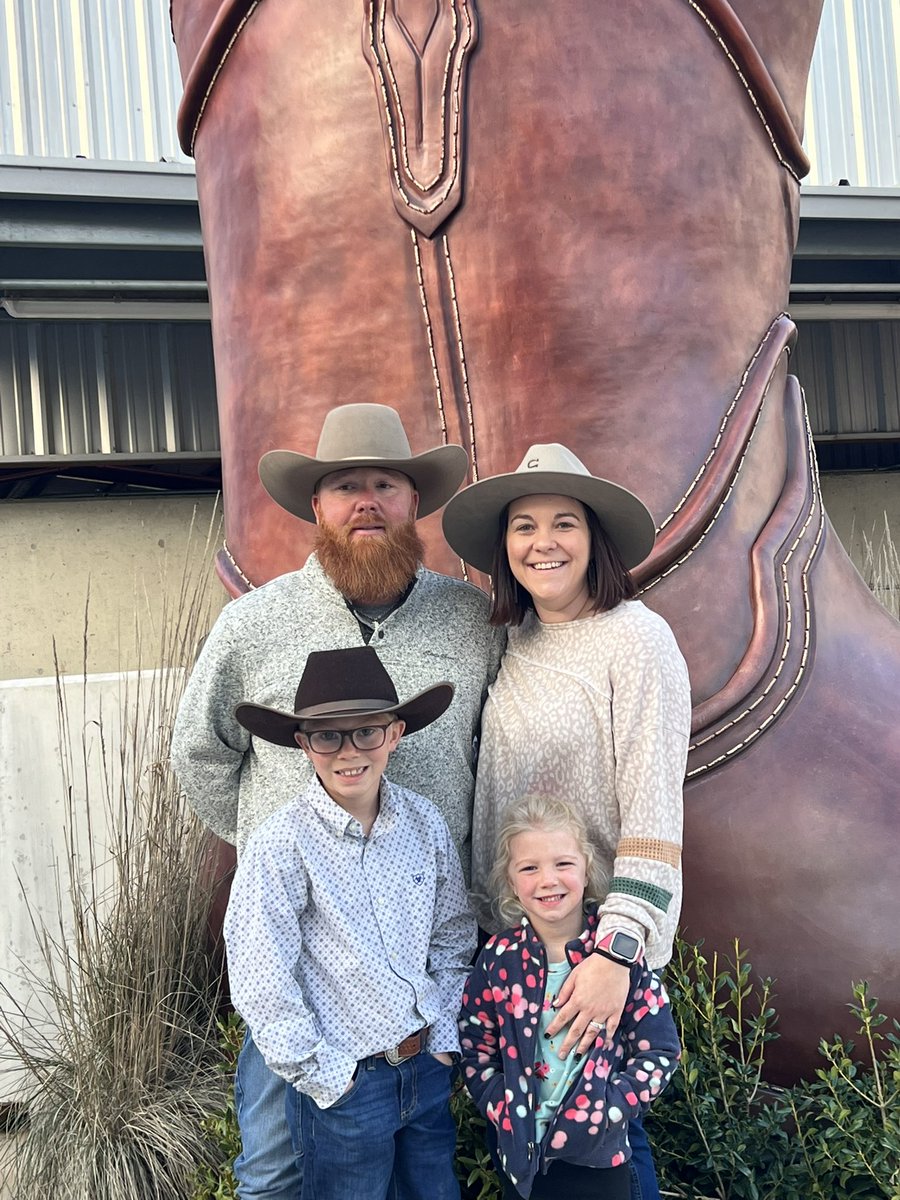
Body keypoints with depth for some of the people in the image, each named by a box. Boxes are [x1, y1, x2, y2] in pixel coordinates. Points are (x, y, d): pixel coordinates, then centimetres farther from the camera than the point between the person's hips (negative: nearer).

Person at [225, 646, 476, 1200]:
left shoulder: (426, 823, -5)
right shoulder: (280, 847, -19)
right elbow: (263, 989, -16)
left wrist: (445, 1039, 4)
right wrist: (325, 1077, -11)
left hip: (429, 1067, 4)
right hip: (344, 1083, -4)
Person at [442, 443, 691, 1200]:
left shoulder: (636, 639, -17)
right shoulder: (517, 641, 3)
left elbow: (654, 811, -20)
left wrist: (616, 950, -24)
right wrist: (483, 903, 12)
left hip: (603, 934, -6)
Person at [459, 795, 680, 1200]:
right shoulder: (498, 958, -7)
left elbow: (660, 1051, -7)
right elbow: (476, 1051, 1)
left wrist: (606, 1112, -14)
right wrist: (509, 1117, -10)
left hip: (599, 1153, -1)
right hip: (521, 1153, 1)